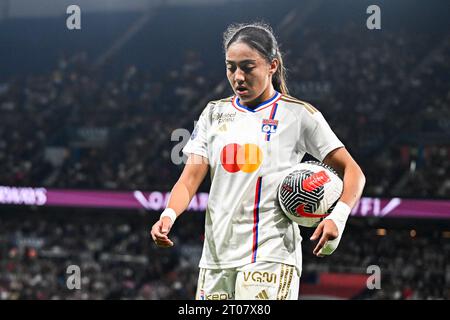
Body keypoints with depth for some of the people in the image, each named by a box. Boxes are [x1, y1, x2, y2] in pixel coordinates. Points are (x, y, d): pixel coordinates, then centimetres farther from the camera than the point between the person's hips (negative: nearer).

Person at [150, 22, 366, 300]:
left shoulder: (298, 114, 1)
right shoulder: (215, 113, 14)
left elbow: (352, 171, 3)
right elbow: (191, 177, 6)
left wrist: (338, 216, -16)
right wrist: (169, 215, -14)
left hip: (270, 257, -5)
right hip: (217, 256, 5)